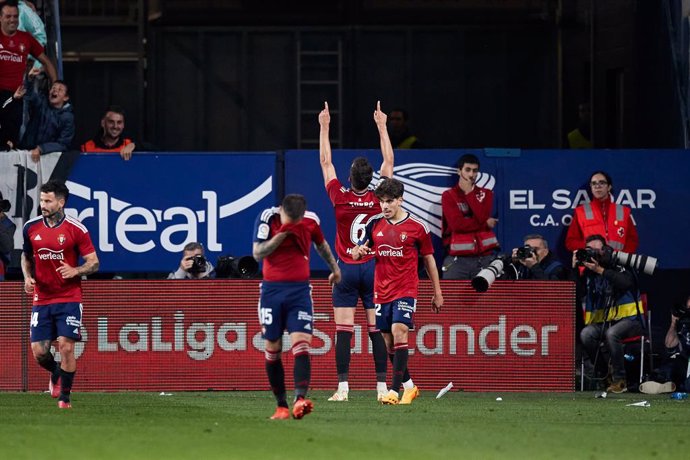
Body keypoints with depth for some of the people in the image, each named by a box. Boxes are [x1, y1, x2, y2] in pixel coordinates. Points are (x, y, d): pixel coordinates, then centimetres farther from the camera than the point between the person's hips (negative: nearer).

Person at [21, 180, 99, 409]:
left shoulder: (76, 229, -7)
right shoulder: (31, 227, 3)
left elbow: (94, 263, -3)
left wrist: (75, 271, -22)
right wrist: (28, 277, 1)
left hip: (69, 299, -3)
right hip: (41, 300, 3)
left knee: (66, 346, -14)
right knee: (39, 352, -2)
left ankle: (64, 397, 2)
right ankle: (56, 374, 33)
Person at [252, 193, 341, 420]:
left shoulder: (311, 220, 0)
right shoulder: (268, 218, -8)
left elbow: (321, 245, 21)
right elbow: (257, 253, -13)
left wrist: (334, 268, 36)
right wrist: (282, 234, -22)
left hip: (300, 290, 0)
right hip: (272, 289, 0)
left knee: (301, 346, -17)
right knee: (272, 350, 2)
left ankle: (300, 399, -31)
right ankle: (281, 405, 11)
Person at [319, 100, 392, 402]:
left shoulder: (340, 198, -8)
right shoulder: (378, 199, -6)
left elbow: (326, 162, 3)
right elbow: (389, 161, 6)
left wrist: (324, 127, 11)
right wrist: (381, 126, 14)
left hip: (346, 270, -1)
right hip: (373, 268, 1)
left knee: (343, 331, -4)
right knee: (377, 330, 2)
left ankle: (343, 387, -10)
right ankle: (382, 386, -1)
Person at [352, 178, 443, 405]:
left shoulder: (417, 226, -2)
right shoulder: (374, 224, 6)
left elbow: (429, 259, 7)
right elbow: (359, 251, 16)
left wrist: (437, 293, 10)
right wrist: (359, 251, -10)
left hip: (406, 290, -5)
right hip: (381, 290, 5)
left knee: (399, 333, -20)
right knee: (388, 342, 8)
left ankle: (395, 390, -24)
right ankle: (409, 386, 25)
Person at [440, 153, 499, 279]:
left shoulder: (485, 194, 13)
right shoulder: (449, 196, 5)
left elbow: (482, 217, -6)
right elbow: (456, 224, -9)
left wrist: (469, 193, -3)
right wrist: (486, 224, -4)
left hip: (484, 258, 2)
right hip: (458, 259, -2)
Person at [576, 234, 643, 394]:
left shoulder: (618, 267, -4)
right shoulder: (588, 273, 9)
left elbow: (626, 282, -24)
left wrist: (600, 270, -26)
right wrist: (574, 267, -5)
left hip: (629, 319, -5)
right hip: (602, 322, 5)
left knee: (611, 333, -36)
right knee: (586, 334, -26)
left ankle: (619, 380, -24)